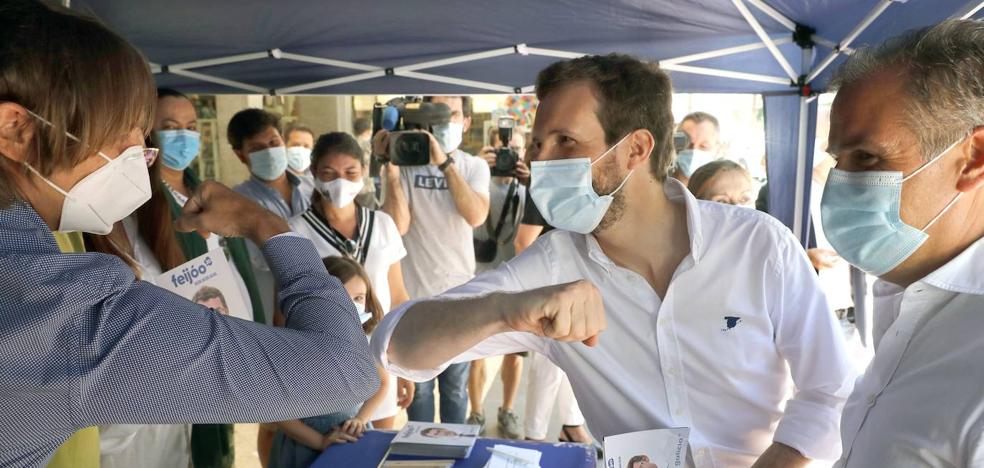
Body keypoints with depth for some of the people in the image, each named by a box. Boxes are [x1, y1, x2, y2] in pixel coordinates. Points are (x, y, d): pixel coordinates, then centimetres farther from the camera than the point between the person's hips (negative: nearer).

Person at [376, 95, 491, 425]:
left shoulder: (475, 166, 0)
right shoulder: (406, 163, -4)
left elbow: (476, 216, -20)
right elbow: (398, 226, -16)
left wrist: (445, 162, -24)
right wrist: (391, 167, -20)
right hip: (415, 295, -1)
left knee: (456, 385, 14)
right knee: (419, 385, 10)